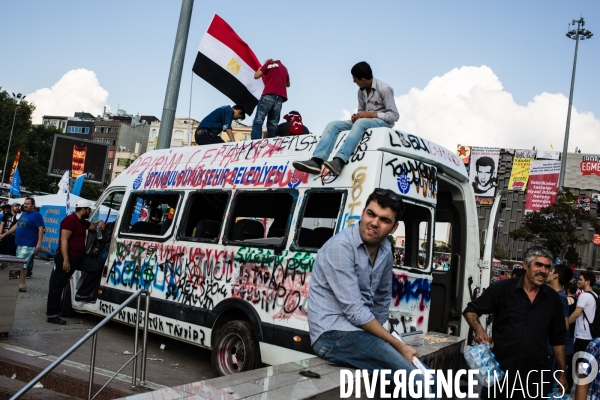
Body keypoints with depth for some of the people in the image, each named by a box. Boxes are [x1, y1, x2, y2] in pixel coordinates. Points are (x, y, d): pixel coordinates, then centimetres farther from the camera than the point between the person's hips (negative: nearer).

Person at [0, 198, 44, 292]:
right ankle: (21, 284, 15)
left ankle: (21, 285, -7)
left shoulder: (36, 215, -10)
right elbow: (16, 225, 24)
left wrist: (39, 243, -23)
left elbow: (41, 229, -16)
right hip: (20, 243, 9)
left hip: (28, 245, -9)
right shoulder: (23, 214, 15)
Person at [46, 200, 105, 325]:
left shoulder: (83, 222, 14)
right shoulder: (70, 220, -15)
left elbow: (93, 227, 35)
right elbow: (64, 240, -21)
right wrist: (65, 260, -26)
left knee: (97, 267, -5)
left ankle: (82, 294, 5)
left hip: (80, 256, 9)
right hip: (66, 257, -9)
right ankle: (52, 315, 6)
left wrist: (99, 223, 10)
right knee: (57, 285, 0)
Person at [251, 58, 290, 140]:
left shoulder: (269, 63, 13)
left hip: (269, 95, -5)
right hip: (280, 97, 5)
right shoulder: (284, 67, 28)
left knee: (258, 121, -12)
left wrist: (261, 67, 24)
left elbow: (256, 76, 8)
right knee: (273, 124, 1)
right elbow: (288, 84, 38)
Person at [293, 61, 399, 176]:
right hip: (363, 122, 7)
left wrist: (371, 114, -21)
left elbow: (395, 116, -13)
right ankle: (316, 161, -34)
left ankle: (339, 161, -56)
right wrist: (356, 117, -5)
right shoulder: (361, 91, 10)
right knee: (333, 125, -12)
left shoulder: (384, 89, -11)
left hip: (382, 122, -7)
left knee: (361, 122, -39)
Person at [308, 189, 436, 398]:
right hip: (333, 334, -8)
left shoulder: (385, 250, 6)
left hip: (358, 331, 8)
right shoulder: (341, 246, -18)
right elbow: (354, 311, -21)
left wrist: (377, 339, 14)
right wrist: (399, 346, -16)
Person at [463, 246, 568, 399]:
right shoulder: (502, 289, -5)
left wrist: (562, 374, 12)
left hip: (536, 378, 2)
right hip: (499, 372, -2)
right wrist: (479, 329, -18)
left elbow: (558, 339, 13)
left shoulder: (553, 299, 6)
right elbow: (471, 310, 2)